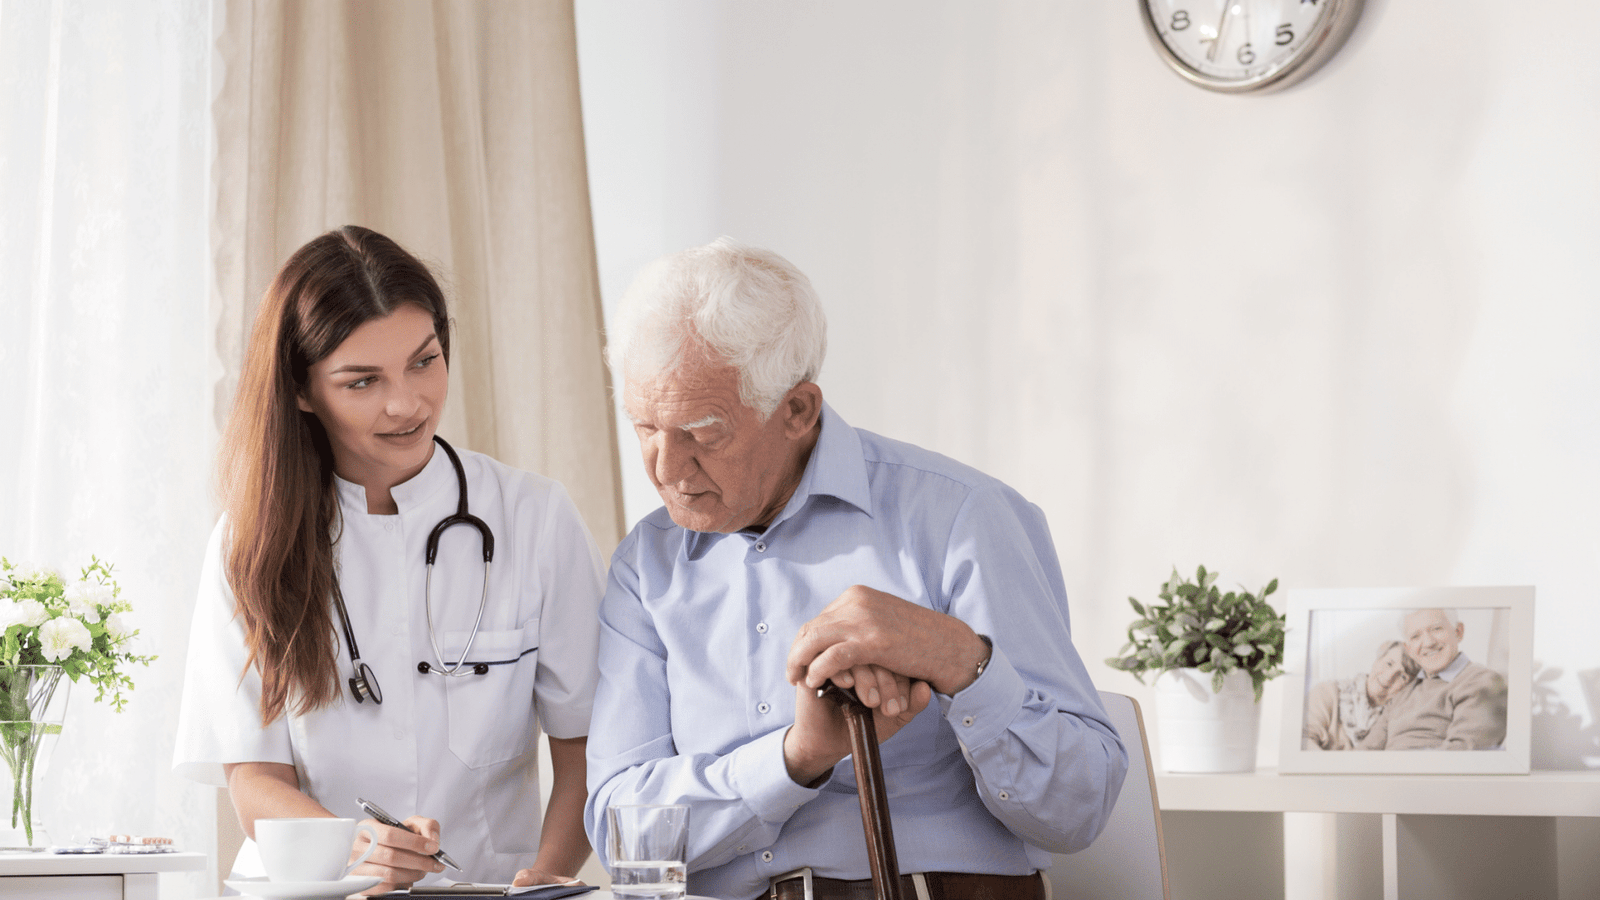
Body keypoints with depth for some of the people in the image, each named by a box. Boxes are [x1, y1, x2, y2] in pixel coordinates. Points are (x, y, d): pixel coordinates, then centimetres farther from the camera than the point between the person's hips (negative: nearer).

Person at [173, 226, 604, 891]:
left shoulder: (536, 520, 3)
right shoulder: (253, 539, 5)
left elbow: (586, 747, 2)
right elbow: (254, 778, 0)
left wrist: (547, 873, -18)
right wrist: (358, 852, -21)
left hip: (488, 887, -1)